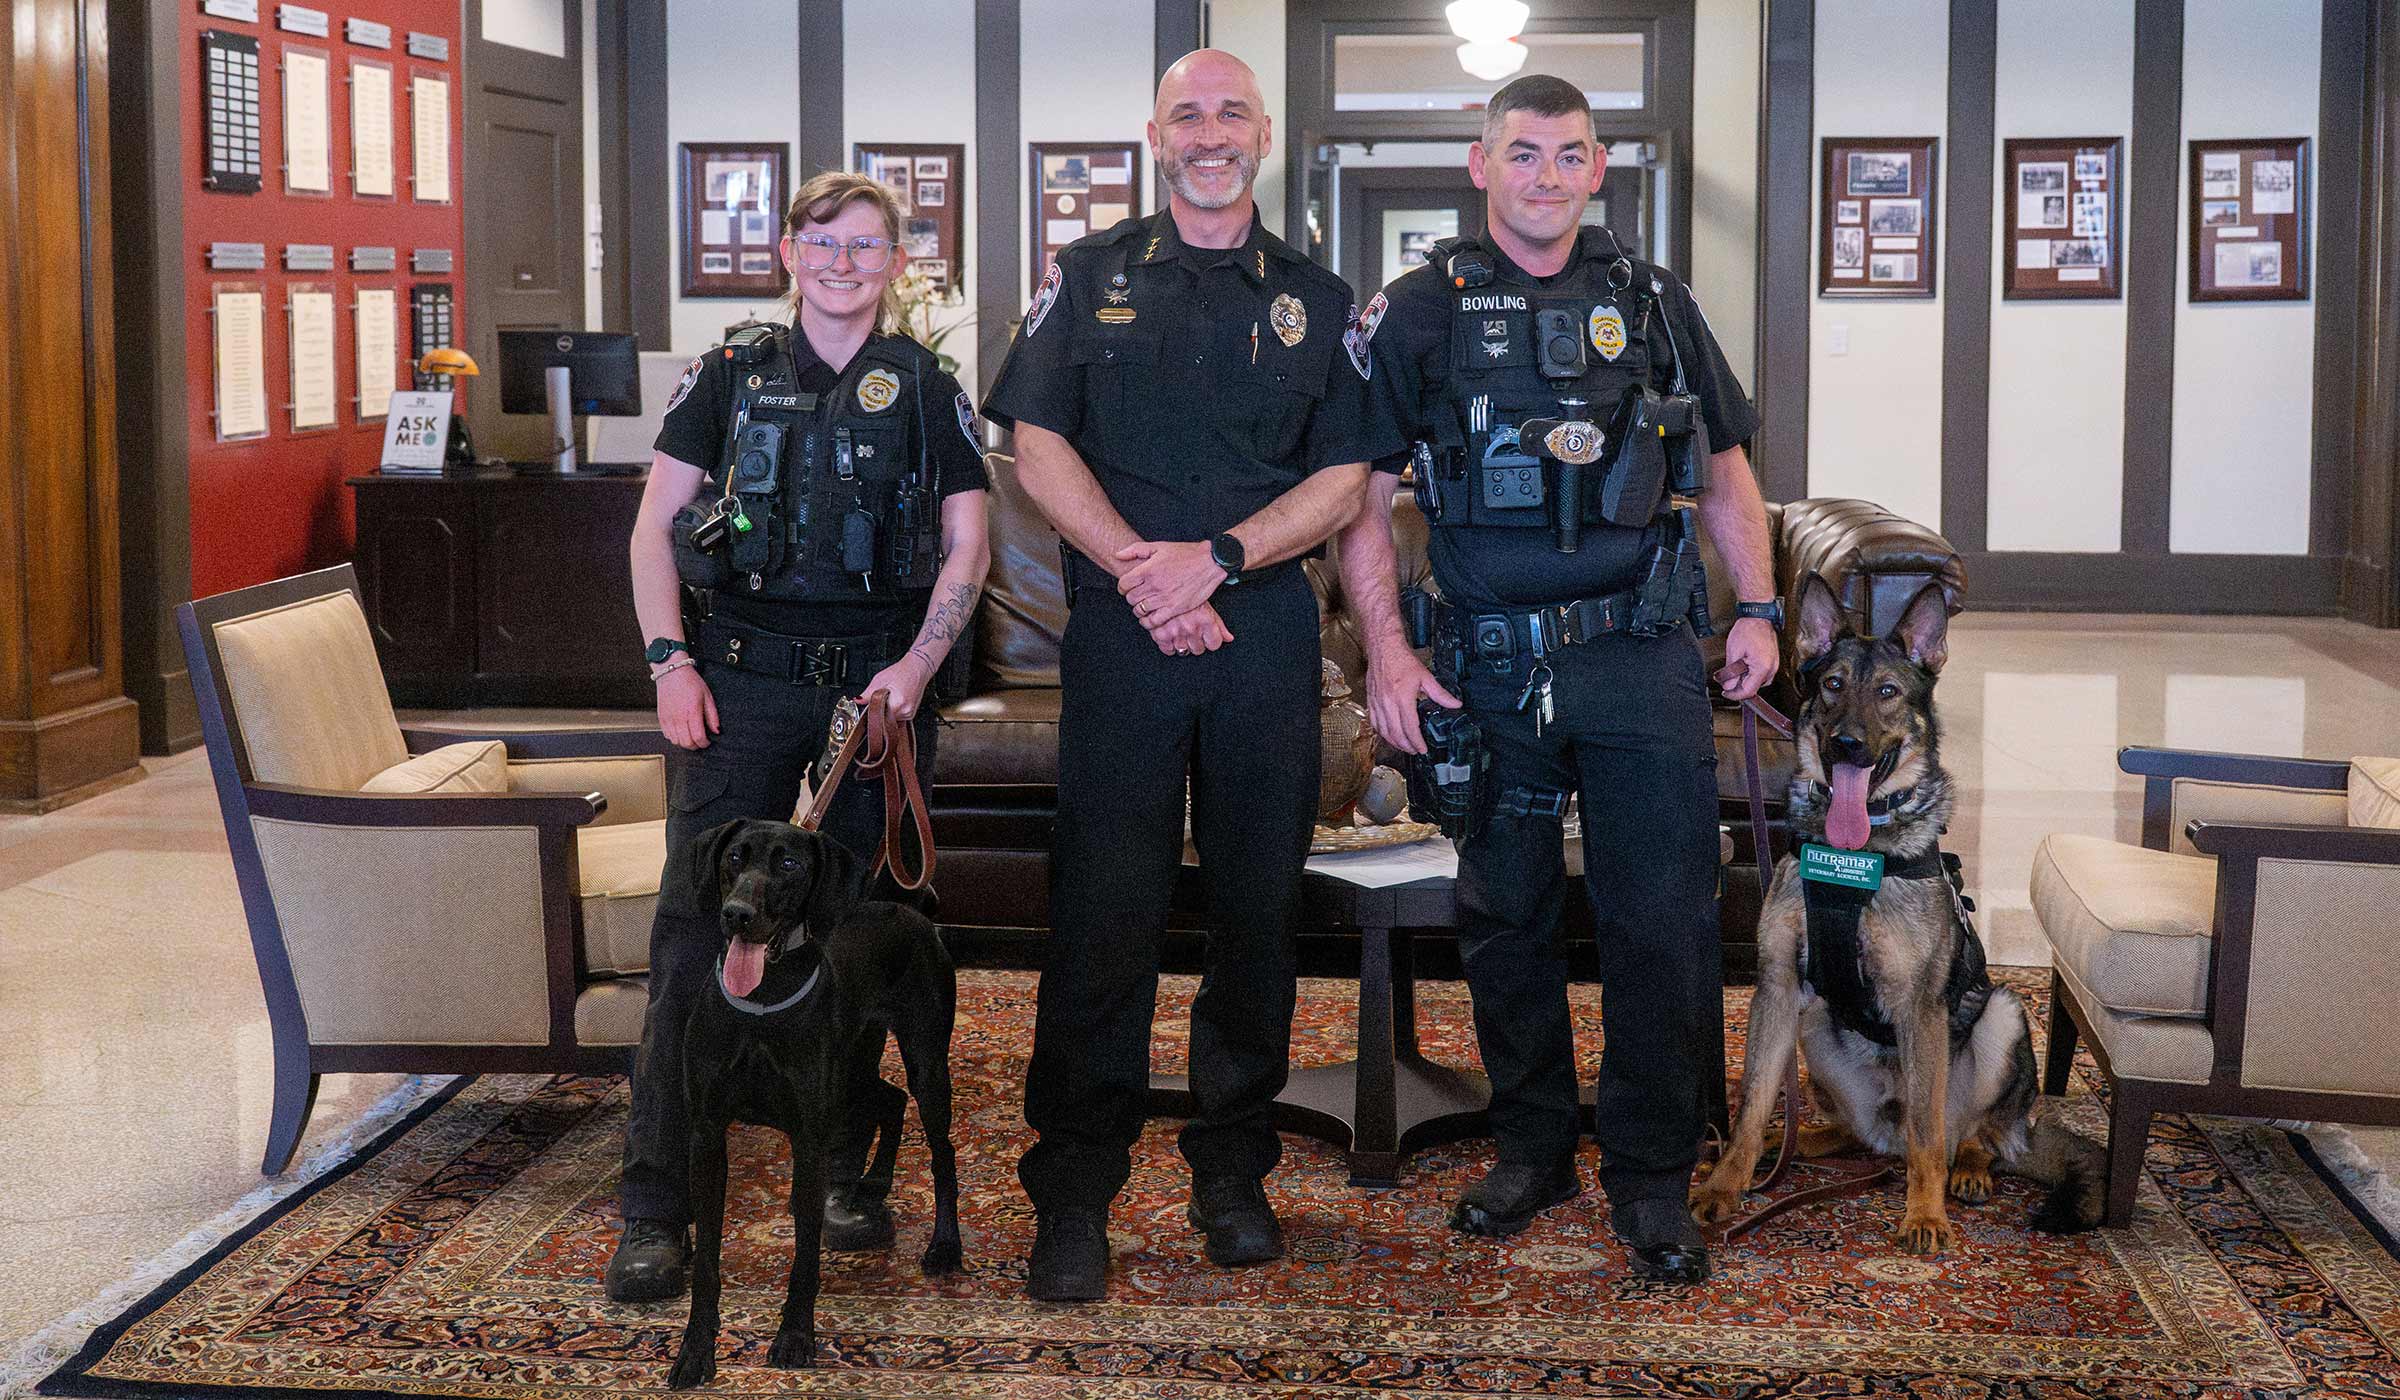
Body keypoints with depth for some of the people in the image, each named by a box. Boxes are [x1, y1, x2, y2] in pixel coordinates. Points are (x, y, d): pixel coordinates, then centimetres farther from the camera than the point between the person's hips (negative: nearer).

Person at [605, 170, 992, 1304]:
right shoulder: (732, 376, 8)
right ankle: (654, 1210, -6)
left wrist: (916, 666, -8)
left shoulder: (924, 389, 9)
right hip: (742, 686, -1)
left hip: (875, 688, 1)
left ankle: (844, 1170, 21)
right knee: (698, 934, -8)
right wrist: (671, 662, -6)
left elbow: (966, 546, 6)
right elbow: (655, 528, 7)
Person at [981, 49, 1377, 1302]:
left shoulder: (1316, 299, 11)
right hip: (1123, 633, -1)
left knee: (1258, 905, 6)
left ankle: (1233, 1173, 18)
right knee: (1104, 908, -2)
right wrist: (1140, 572, -12)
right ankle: (1073, 1190, 5)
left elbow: (1341, 482, 4)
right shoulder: (1089, 278, 9)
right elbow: (1040, 451, 2)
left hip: (1267, 635, 2)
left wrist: (1213, 560, -11)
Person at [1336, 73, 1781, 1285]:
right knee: (1505, 918, 9)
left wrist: (1757, 610, 7)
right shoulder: (1419, 313, 4)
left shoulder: (1654, 306, 10)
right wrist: (1385, 650, -5)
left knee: (1663, 921, -1)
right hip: (1491, 671, 0)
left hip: (1643, 660, 1)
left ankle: (1652, 1175, 11)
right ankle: (1532, 1148, 25)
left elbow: (1724, 469, 17)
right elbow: (1361, 496, 3)